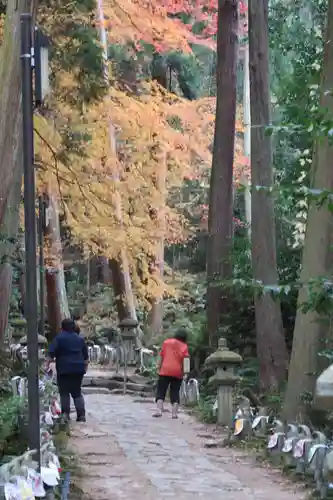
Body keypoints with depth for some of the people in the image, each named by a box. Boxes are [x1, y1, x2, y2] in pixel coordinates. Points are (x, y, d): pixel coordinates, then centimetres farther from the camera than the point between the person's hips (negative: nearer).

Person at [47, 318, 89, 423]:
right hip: (78, 369, 5)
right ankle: (81, 415, 3)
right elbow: (85, 356, 19)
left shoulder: (59, 338, -3)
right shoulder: (79, 339, 13)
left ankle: (65, 413, -7)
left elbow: (52, 354, -11)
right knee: (77, 392, 9)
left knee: (64, 392, 2)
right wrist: (85, 365, 28)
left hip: (64, 369, -5)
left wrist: (48, 364, -7)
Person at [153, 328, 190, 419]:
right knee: (175, 392, 8)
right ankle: (174, 412, 1)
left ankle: (159, 410, -14)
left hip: (165, 371, 0)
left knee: (161, 391, 2)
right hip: (177, 372, 0)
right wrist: (185, 371, -8)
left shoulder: (166, 342, 8)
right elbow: (185, 360, -8)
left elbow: (161, 357, 8)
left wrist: (158, 367, 14)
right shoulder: (184, 346, 3)